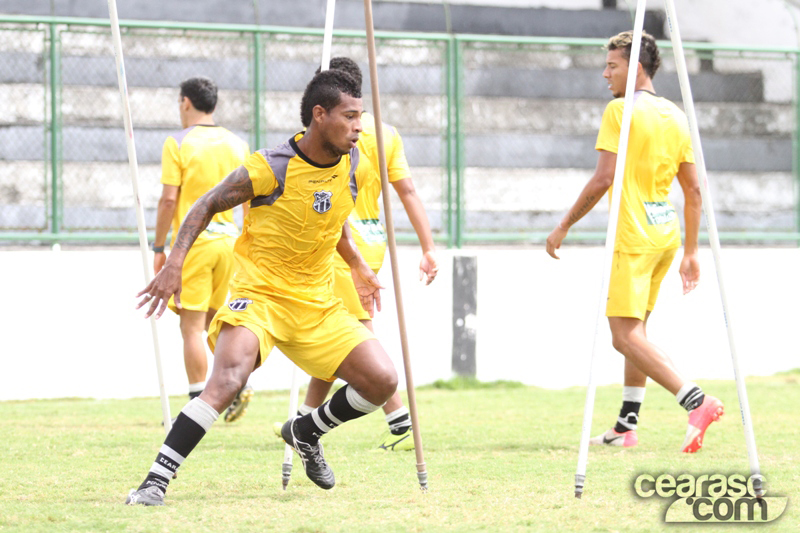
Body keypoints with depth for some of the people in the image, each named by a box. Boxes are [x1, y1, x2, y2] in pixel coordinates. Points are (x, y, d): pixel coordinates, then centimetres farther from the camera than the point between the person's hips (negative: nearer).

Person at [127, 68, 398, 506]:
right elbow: (208, 204, -6)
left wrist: (357, 264, 20)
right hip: (258, 293, -6)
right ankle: (155, 481, -28)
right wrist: (174, 262, -16)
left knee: (382, 380, -3)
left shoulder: (355, 167, 0)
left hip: (317, 305, 6)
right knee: (228, 379, -31)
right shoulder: (269, 169, -18)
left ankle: (305, 432, 24)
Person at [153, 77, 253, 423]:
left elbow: (168, 200, -11)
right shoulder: (237, 145, 9)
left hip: (192, 240, -5)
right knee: (214, 321, 18)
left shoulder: (178, 144, -6)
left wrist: (158, 248, -4)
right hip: (228, 239, 5)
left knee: (192, 326, -1)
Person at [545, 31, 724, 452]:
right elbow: (693, 190, 13)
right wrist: (690, 252, 18)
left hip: (632, 236, -8)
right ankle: (627, 425, 19)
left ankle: (696, 401, -25)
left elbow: (603, 179, -16)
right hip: (666, 236, 8)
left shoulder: (620, 111, -9)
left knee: (626, 335, -11)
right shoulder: (675, 116, 12)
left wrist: (564, 226, -7)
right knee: (634, 330, 17)